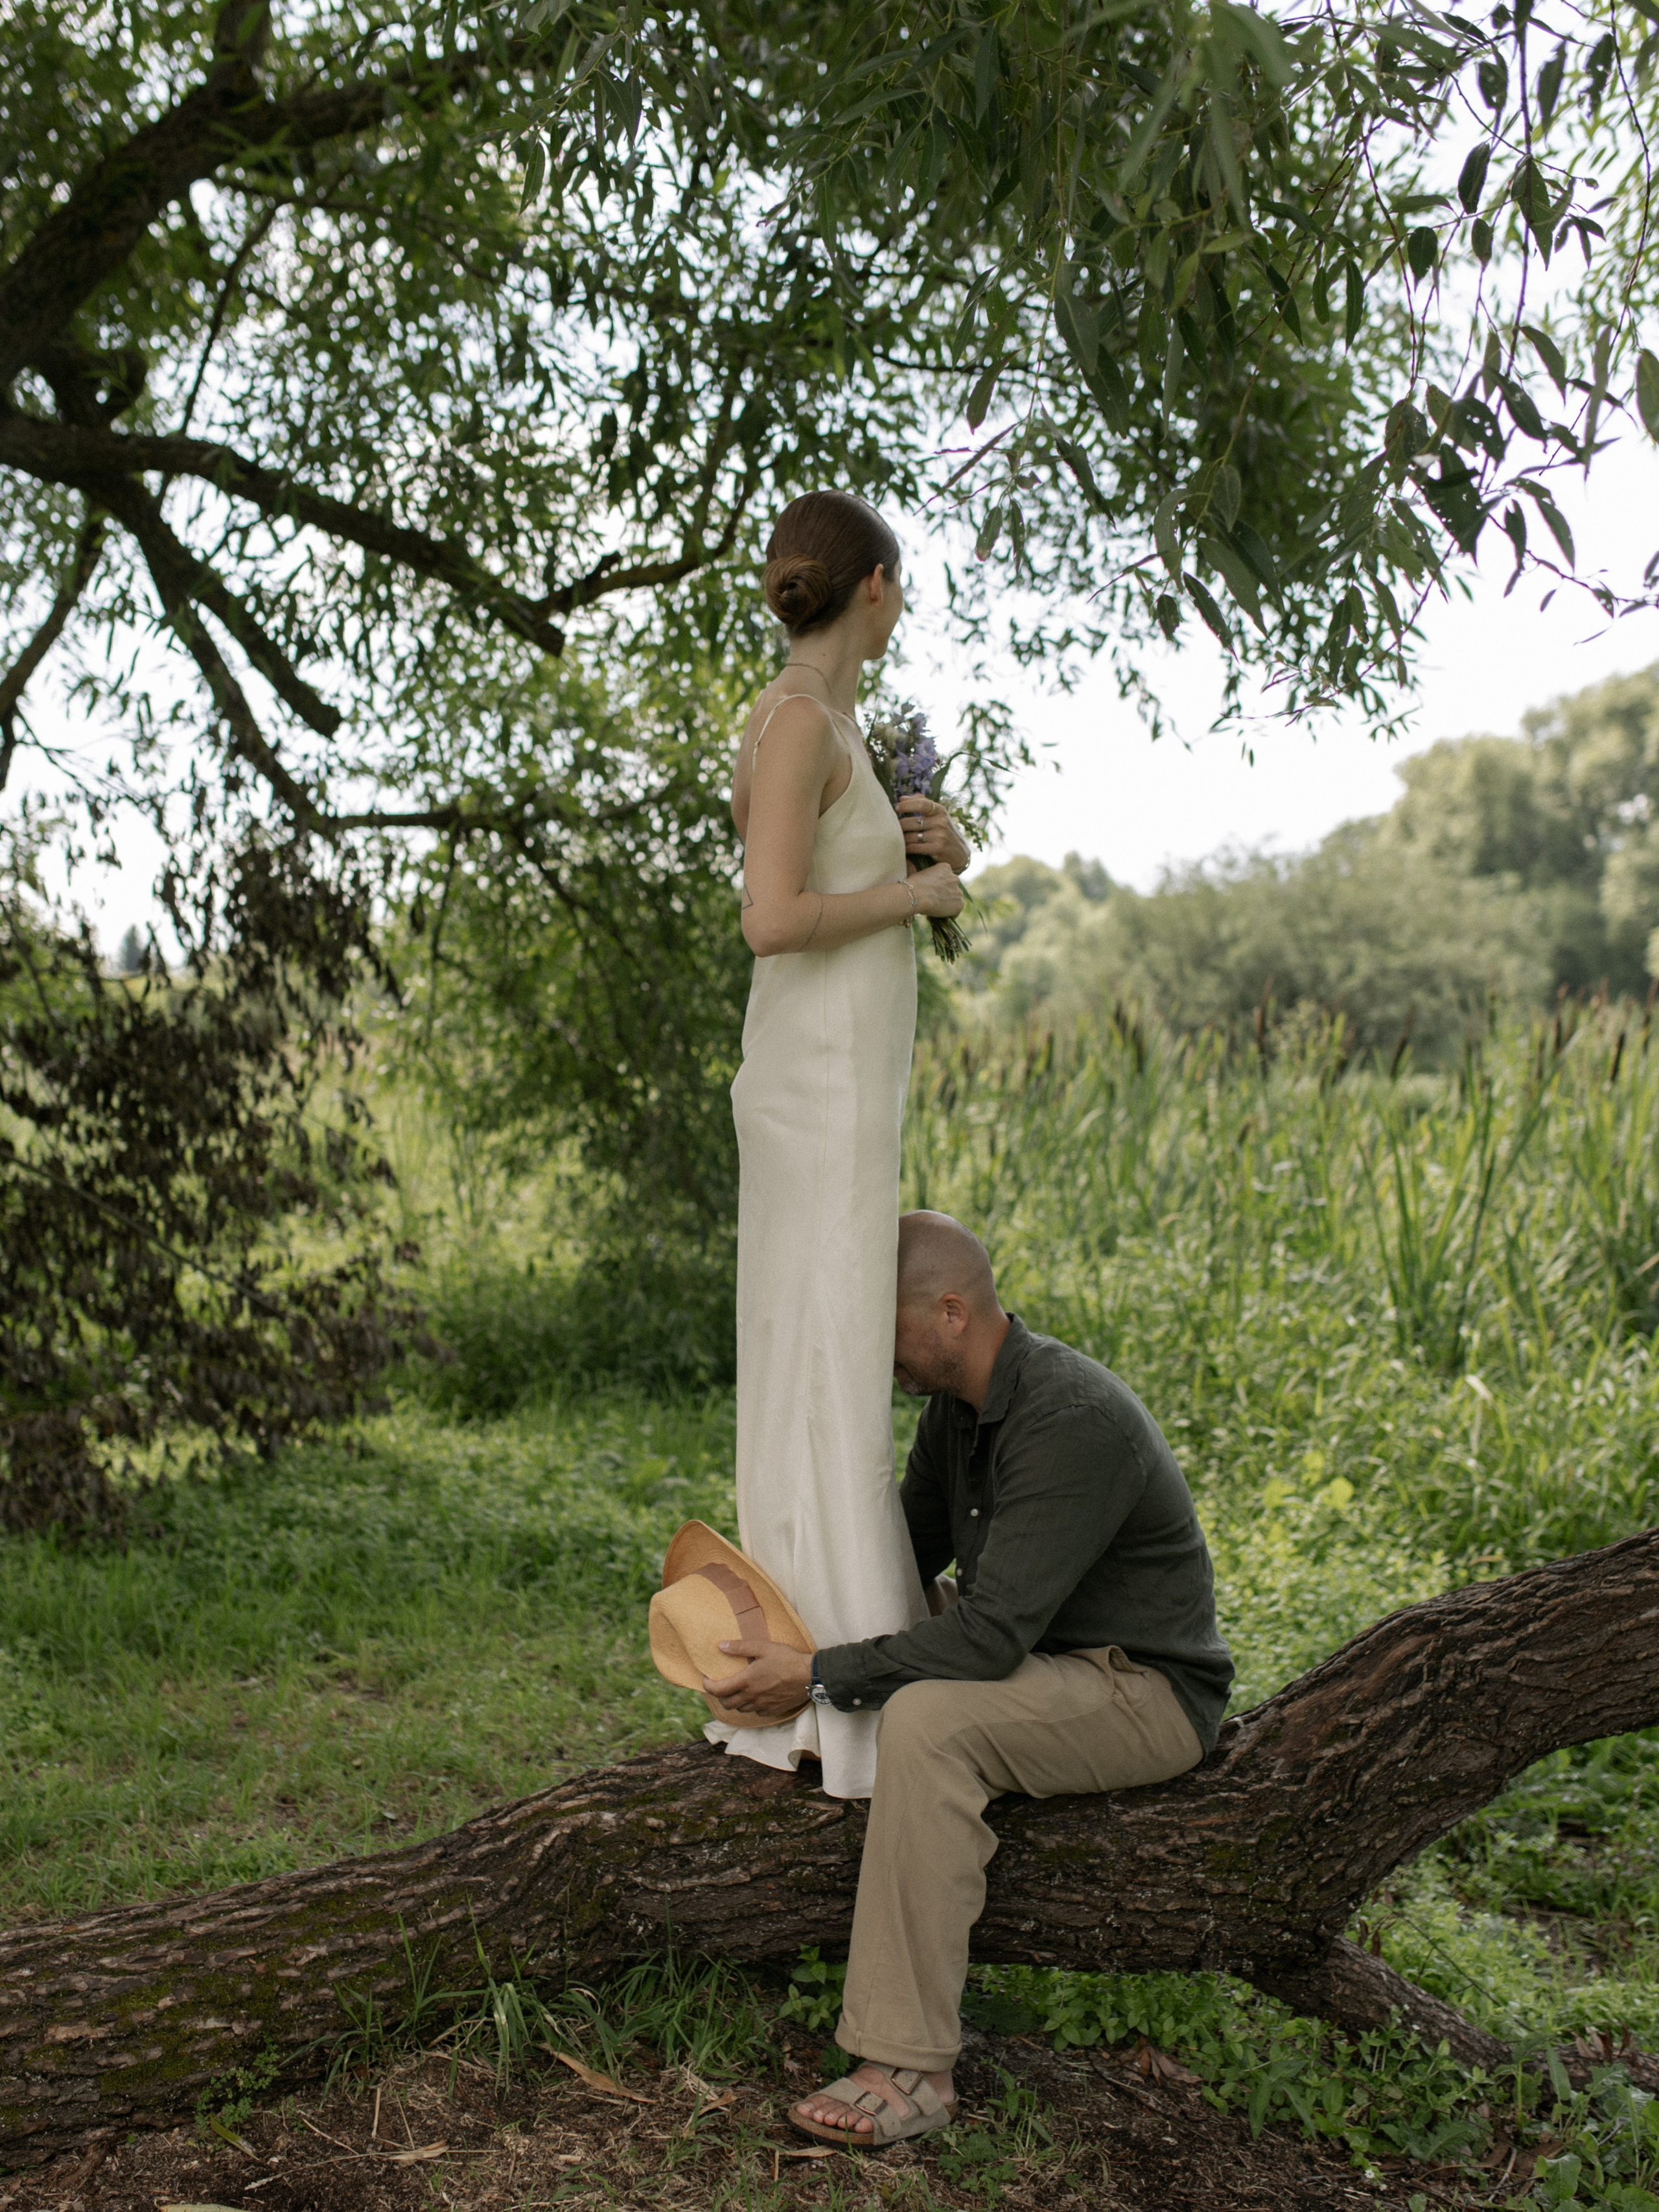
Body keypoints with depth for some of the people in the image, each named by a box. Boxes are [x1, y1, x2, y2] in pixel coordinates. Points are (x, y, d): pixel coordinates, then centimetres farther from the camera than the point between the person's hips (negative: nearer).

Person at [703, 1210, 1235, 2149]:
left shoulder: (1074, 1423, -26)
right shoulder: (959, 1404, 4)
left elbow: (991, 1636, -30)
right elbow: (905, 1554, 14)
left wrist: (817, 1674, -28)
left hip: (1148, 1693, -10)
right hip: (1048, 1664, 10)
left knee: (928, 1721, -32)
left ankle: (911, 2070, -26)